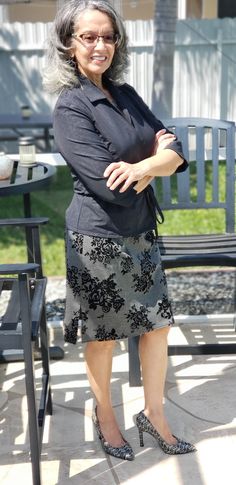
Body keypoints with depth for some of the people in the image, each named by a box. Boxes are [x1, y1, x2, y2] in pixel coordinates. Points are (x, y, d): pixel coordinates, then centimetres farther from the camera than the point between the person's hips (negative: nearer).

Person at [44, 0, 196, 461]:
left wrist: (143, 166, -20)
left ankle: (153, 413, 30)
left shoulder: (126, 95, 7)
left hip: (141, 232, 7)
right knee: (103, 332, 9)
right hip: (99, 237, -6)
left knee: (157, 323, 11)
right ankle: (105, 416, 32)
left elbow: (175, 152, 0)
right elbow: (110, 186, -22)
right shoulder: (70, 108, -14)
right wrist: (156, 156, -8)